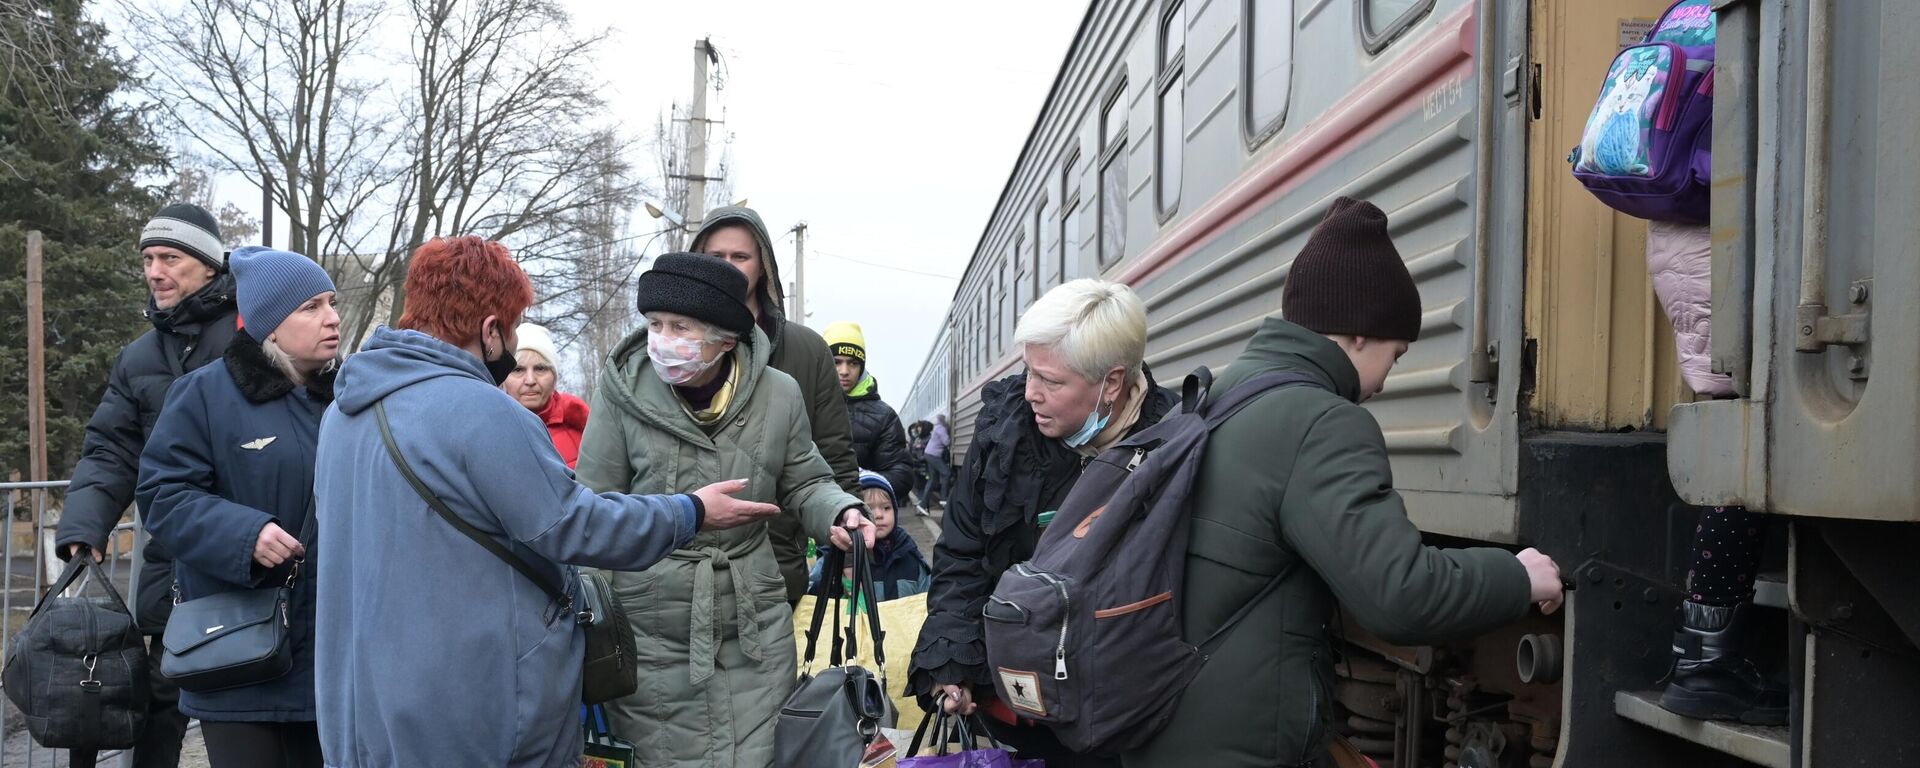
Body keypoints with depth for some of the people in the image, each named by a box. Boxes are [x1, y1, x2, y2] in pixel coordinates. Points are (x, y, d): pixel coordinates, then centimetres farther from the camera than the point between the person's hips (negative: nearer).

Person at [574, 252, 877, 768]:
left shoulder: (779, 395, -4)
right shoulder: (624, 389, -7)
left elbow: (804, 484, 11)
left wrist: (840, 511, -10)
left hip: (755, 633, 1)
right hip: (650, 635, -1)